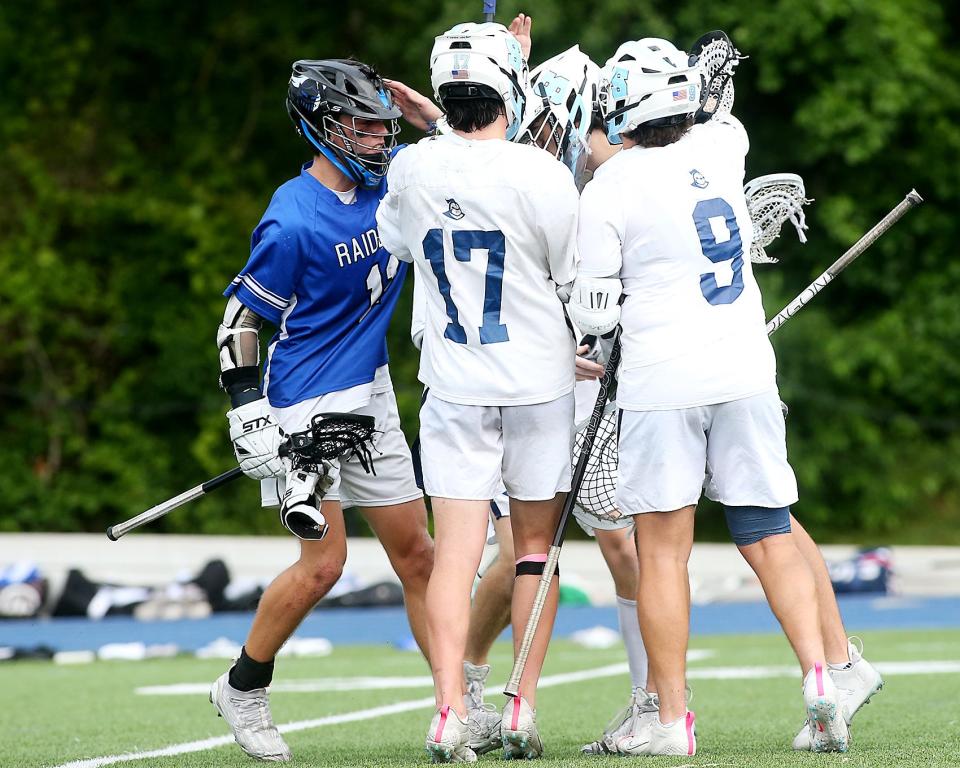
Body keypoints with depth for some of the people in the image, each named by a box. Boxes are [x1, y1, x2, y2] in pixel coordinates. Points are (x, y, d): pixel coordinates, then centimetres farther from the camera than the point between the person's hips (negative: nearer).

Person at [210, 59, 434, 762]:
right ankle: (243, 690, 10)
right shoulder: (293, 223, -18)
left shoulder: (388, 183, 3)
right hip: (307, 404, -7)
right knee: (325, 560, -11)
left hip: (372, 398, 7)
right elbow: (241, 318, -11)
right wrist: (250, 416, -14)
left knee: (417, 553, 6)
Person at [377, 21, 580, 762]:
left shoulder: (413, 168, -6)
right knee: (535, 546, 11)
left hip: (455, 387, 2)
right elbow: (580, 283, -6)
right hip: (540, 381, -2)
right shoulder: (542, 174, -16)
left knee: (456, 550, 0)